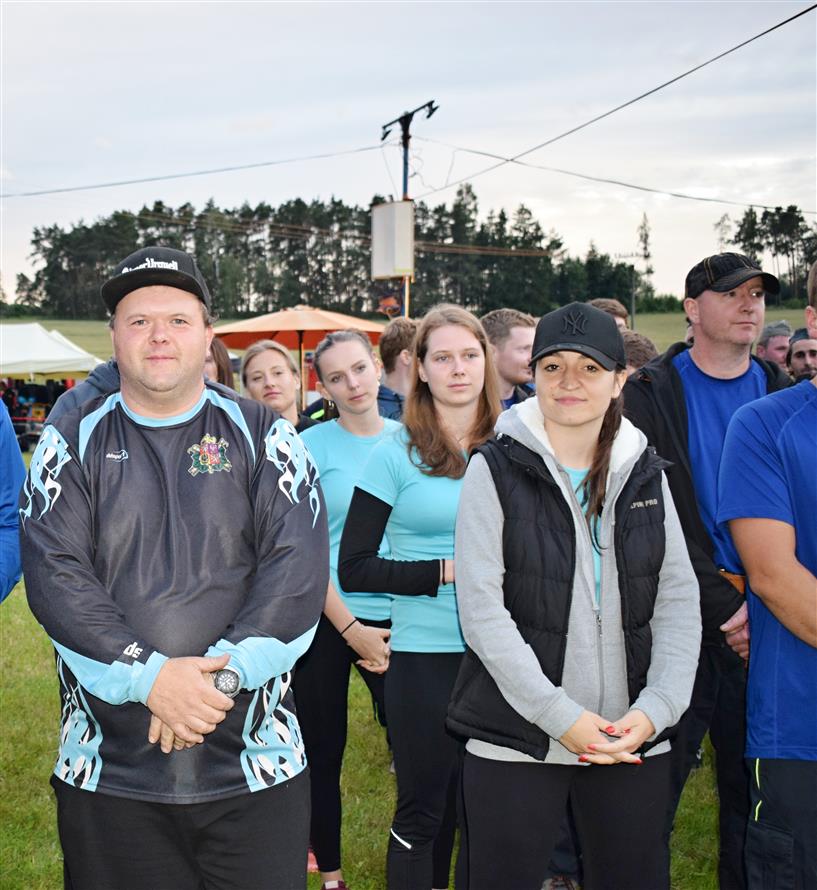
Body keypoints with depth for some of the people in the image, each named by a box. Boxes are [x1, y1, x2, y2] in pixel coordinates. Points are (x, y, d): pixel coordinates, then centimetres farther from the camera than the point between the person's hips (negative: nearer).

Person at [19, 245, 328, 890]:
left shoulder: (264, 437, 4)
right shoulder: (73, 444, 4)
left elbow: (299, 570, -7)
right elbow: (55, 577, -7)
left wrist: (222, 674, -18)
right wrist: (150, 676, -18)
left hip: (256, 765, 0)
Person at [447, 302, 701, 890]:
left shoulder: (646, 472, 8)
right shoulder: (497, 469, -3)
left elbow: (678, 602, 5)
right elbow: (482, 609, -10)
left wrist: (655, 709, -9)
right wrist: (560, 716, -15)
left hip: (635, 740, 3)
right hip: (517, 740, -3)